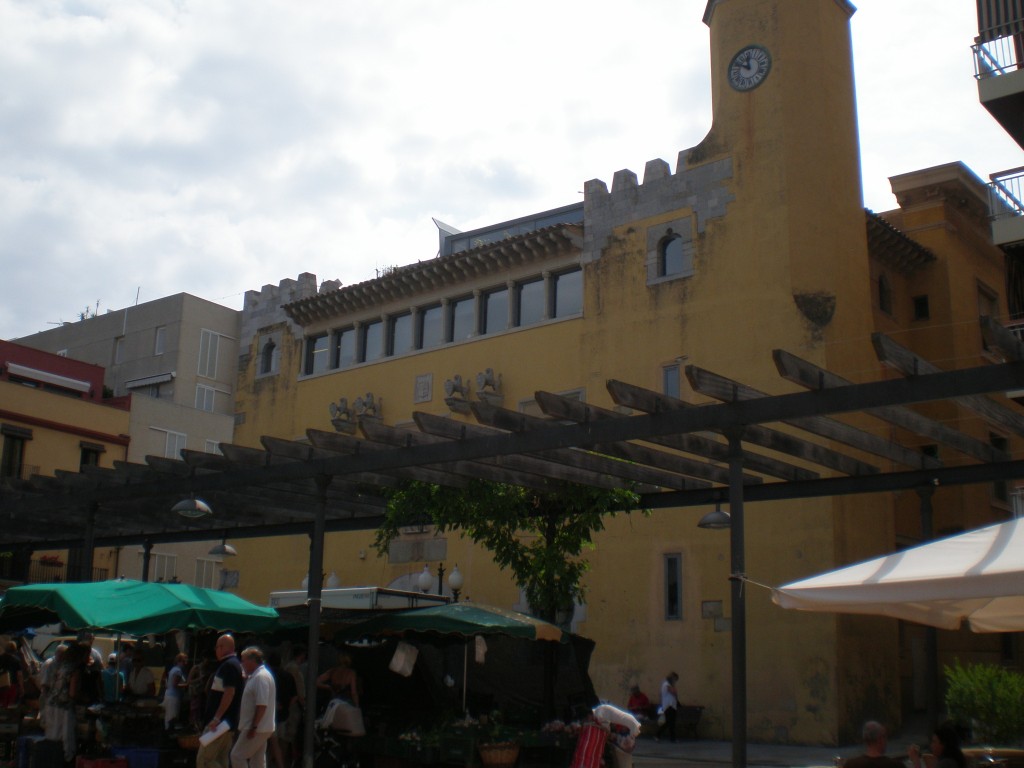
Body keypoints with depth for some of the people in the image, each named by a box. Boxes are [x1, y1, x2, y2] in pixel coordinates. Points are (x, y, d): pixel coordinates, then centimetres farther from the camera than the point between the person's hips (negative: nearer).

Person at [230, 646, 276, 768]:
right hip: (262, 728, 10)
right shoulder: (256, 676, 16)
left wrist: (253, 727, -24)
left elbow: (262, 705, -24)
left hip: (256, 729, -10)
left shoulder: (260, 677, -17)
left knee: (237, 756, -7)